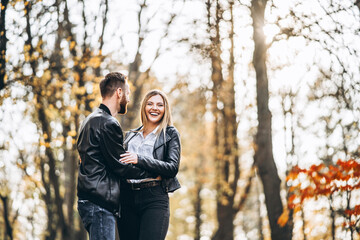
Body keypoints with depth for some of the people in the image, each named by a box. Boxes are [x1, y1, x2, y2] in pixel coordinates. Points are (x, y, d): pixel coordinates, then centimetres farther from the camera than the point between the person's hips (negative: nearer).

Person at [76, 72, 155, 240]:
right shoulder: (108, 124, -13)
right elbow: (120, 166, -13)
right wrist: (152, 172, -3)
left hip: (88, 199, 11)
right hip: (100, 203, -11)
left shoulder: (90, 120, 20)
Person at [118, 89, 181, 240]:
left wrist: (139, 159, -16)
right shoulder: (131, 135, 20)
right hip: (127, 198, 5)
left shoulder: (170, 134, 7)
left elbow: (173, 167, -6)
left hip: (155, 199, -4)